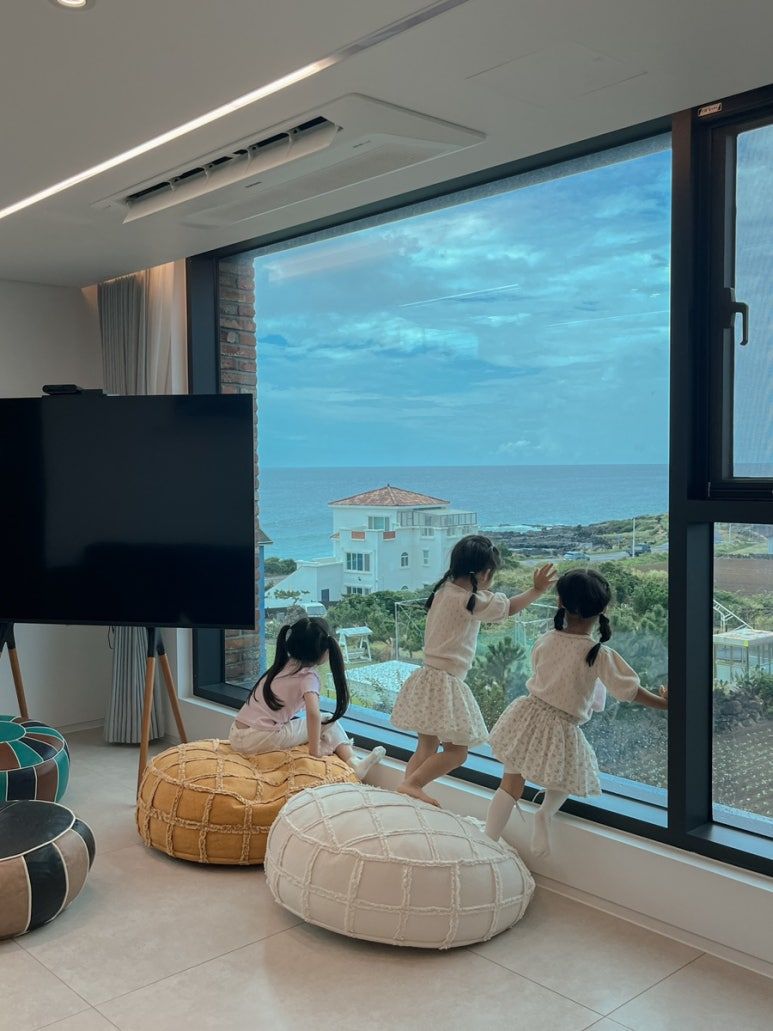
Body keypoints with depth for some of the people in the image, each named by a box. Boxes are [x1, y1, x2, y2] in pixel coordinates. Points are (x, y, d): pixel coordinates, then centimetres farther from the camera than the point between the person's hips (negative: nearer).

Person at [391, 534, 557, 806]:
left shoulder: (444, 590, 5)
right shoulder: (472, 601, -17)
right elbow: (509, 607, -2)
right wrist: (537, 590, 10)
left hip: (428, 676, 9)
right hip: (445, 681, -9)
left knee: (428, 746, 19)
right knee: (456, 751, -1)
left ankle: (408, 787, 20)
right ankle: (412, 783, -7)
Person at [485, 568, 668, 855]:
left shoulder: (544, 641, -5)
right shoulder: (600, 655, -15)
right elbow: (631, 690, -8)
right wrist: (663, 702, 7)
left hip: (529, 715, 3)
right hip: (561, 729, -3)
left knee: (510, 786, 13)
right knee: (564, 780, 25)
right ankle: (546, 812, -1)